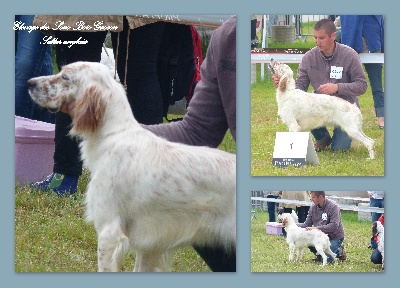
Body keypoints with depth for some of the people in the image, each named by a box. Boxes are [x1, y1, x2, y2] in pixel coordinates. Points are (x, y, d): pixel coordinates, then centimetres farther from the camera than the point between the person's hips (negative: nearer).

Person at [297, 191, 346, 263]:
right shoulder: (313, 207, 0)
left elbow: (334, 226, -28)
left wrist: (316, 228, -33)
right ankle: (319, 254, 4)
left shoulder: (333, 206, -19)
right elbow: (307, 224, 2)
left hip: (334, 237, -6)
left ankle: (339, 251, 10)